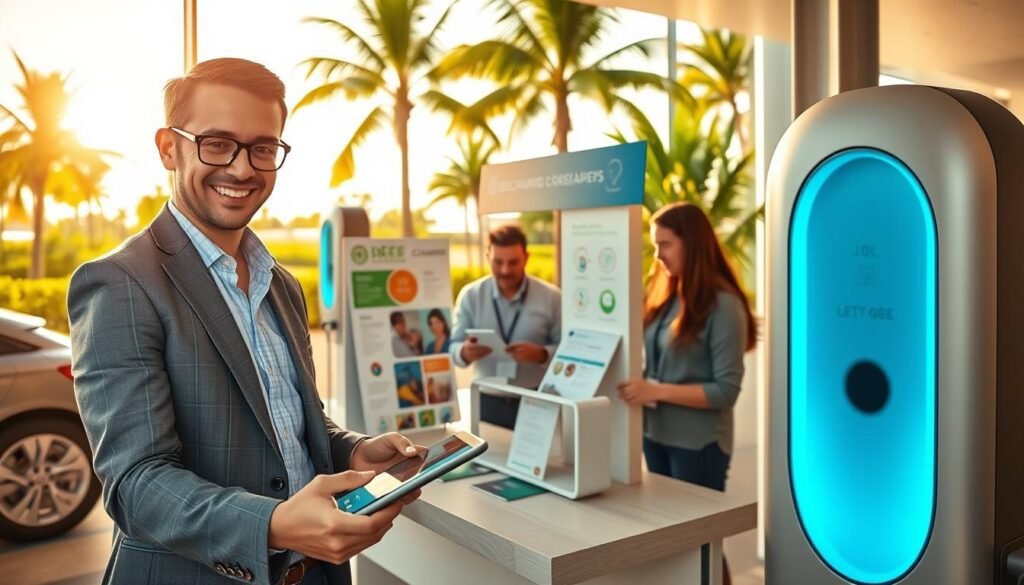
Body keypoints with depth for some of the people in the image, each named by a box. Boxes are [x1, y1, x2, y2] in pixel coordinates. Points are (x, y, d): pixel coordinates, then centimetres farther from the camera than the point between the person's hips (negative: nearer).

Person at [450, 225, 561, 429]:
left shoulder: (551, 297, -3)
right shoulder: (470, 295, 0)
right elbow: (454, 348, 1)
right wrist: (466, 353, -22)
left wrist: (541, 354, -22)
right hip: (487, 402, 1)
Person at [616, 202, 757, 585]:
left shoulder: (723, 305, -14)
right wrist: (639, 384, -9)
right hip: (654, 434, 7)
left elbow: (726, 391, -17)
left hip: (698, 443, -6)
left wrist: (657, 391, -23)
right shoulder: (662, 295, 5)